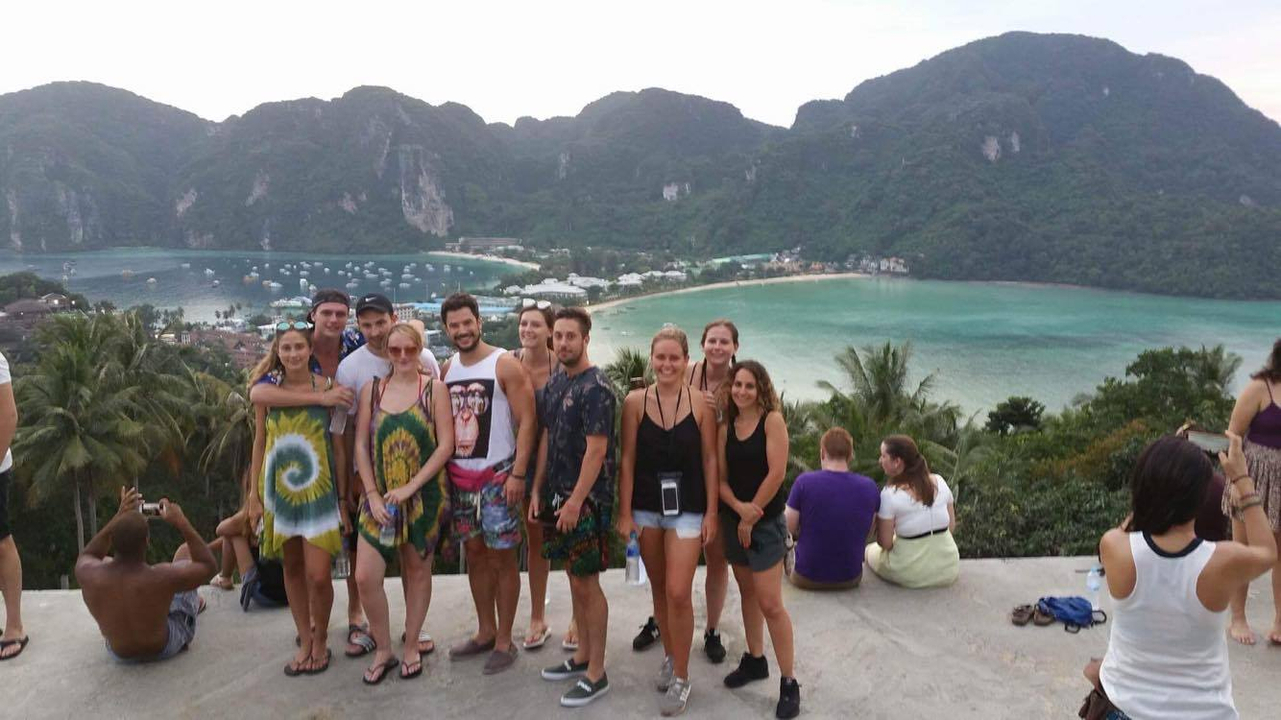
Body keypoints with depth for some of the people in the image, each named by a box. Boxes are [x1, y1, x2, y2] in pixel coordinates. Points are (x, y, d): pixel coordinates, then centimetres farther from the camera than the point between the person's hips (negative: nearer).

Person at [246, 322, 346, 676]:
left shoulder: (327, 388, -5)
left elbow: (338, 444, -1)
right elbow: (260, 442, 7)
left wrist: (343, 497, -2)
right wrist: (254, 495, 6)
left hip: (318, 490, -2)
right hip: (279, 488, 2)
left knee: (318, 575, -5)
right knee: (292, 568, 12)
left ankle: (320, 640, 19)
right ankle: (305, 640, 28)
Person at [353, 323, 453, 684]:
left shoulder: (434, 389, -3)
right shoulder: (371, 390, 4)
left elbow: (445, 445, -9)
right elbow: (361, 444, 2)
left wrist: (411, 487, -15)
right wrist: (373, 494, -7)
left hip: (424, 495, -2)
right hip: (380, 496, 2)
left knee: (417, 570, 10)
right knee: (365, 576, -5)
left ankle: (411, 647, 28)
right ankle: (383, 650, 16)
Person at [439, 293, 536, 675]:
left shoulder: (504, 364, -8)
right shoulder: (448, 368, 9)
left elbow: (526, 421, -12)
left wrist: (518, 474, -17)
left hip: (497, 475, -6)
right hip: (459, 475, 6)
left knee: (501, 557, 1)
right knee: (474, 554, 13)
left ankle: (504, 641, 12)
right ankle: (485, 632, 27)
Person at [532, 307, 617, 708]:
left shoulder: (596, 388, -14)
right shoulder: (554, 385, 11)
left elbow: (596, 450, -18)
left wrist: (576, 501, -20)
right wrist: (538, 490, 11)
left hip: (587, 499, -7)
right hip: (558, 495, 8)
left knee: (587, 583, -1)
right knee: (574, 578, 16)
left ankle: (596, 674, 10)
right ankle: (582, 656, 29)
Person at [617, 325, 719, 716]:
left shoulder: (701, 403, -6)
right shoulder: (635, 401, -4)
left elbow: (710, 460, -2)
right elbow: (627, 459, -2)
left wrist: (712, 512, -3)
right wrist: (625, 511, -3)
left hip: (687, 507, -2)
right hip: (646, 506, 2)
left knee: (678, 593, -6)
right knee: (659, 589, 15)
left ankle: (681, 677, 11)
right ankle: (669, 657, 36)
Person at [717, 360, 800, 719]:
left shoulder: (772, 420, -10)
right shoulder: (726, 427, 5)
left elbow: (776, 473, -16)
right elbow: (720, 477, 2)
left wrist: (751, 516, -12)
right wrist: (738, 507, -17)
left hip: (766, 522, -5)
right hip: (733, 520, 6)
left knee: (770, 603, -8)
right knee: (747, 593, 16)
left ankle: (789, 683, 2)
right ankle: (755, 660, 31)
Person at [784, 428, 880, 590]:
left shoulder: (804, 482, -17)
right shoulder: (870, 487, -8)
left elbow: (789, 529, -9)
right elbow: (867, 532, 5)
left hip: (807, 579, -2)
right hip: (850, 579, 3)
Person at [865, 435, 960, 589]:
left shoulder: (889, 495, -18)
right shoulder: (939, 482, -4)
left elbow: (885, 543, -14)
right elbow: (952, 525, 5)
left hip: (911, 575, -5)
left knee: (871, 550, 25)